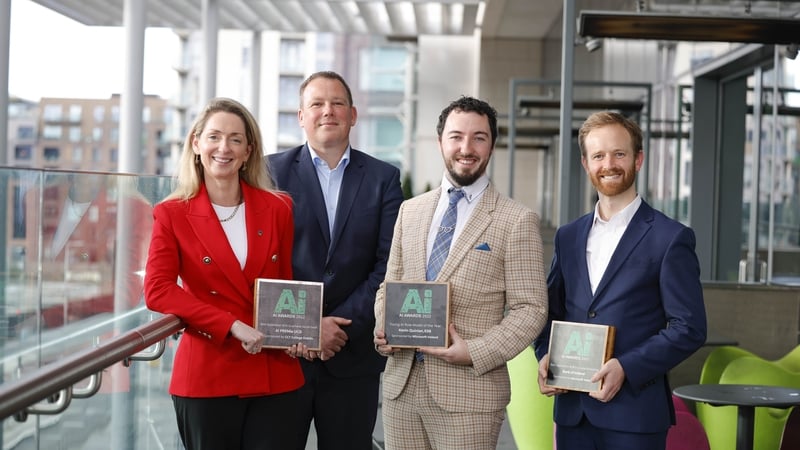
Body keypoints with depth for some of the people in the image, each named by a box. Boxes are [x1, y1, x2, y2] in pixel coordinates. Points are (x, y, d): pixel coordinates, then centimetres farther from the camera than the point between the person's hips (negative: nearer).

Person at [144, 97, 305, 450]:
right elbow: (158, 291, -9)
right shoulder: (173, 214, 0)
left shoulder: (278, 209, 7)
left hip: (274, 375, 2)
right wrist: (232, 326, -16)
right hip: (207, 377, -2)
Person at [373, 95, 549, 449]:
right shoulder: (410, 210, 12)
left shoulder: (517, 221, -4)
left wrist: (476, 353, -16)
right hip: (401, 383, 4)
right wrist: (383, 330, -2)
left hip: (468, 390, -4)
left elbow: (530, 308, -5)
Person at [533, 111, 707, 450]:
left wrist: (626, 368, -17)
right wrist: (545, 355, -2)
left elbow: (689, 329, -7)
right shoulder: (568, 237, 13)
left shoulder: (670, 238, -3)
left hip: (633, 415, -4)